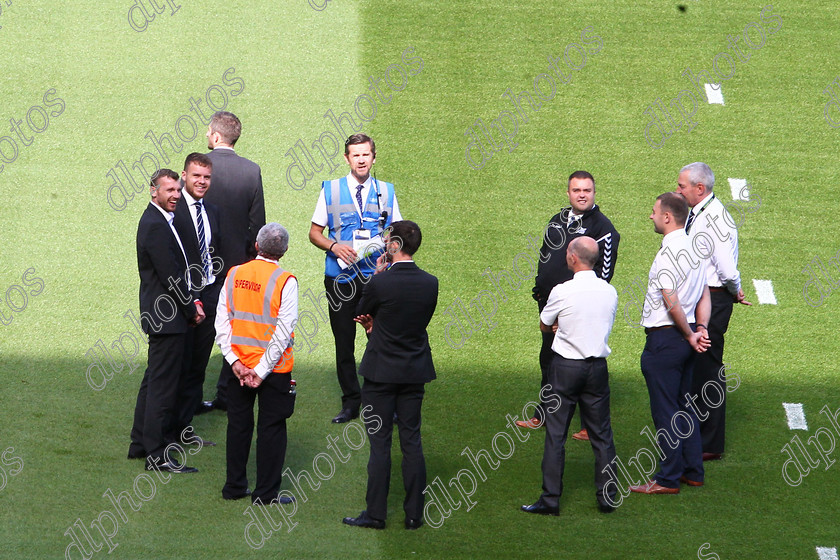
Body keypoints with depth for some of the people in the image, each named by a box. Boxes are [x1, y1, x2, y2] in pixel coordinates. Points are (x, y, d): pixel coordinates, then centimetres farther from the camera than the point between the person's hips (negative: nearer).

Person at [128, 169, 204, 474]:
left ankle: (141, 444, 27)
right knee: (163, 383, -7)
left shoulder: (157, 220, 13)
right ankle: (156, 454, -3)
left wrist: (192, 302, 9)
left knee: (154, 380, 18)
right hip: (167, 317, -11)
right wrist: (191, 309, -10)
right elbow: (170, 277, -21)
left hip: (161, 316, 11)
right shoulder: (156, 226, -20)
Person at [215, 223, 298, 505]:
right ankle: (266, 492, 8)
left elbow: (221, 321, -3)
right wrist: (262, 371, -13)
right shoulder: (285, 281, -13)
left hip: (239, 366, 4)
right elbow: (283, 333, -16)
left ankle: (234, 486, 22)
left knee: (238, 424, 15)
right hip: (274, 366, -4)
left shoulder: (234, 275, 0)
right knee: (271, 427, 5)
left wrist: (234, 361, -5)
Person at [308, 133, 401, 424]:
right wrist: (333, 246, -11)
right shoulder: (331, 190, 6)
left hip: (376, 276, 0)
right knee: (344, 342, 3)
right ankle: (350, 402, 13)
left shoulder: (386, 192, 10)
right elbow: (314, 232, 8)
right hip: (341, 277, 0)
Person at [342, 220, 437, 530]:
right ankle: (414, 513, 13)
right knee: (411, 441, 10)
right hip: (415, 371, 4)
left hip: (382, 371, -4)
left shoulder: (380, 283, -18)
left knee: (380, 443, 2)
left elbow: (362, 313, 0)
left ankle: (376, 513, 6)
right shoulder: (430, 283, -3)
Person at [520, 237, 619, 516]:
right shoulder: (610, 292, 1)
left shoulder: (562, 292, -13)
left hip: (565, 367, -4)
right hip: (598, 366, 4)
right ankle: (607, 497, 13)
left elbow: (544, 326, 2)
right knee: (601, 433, 11)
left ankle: (550, 499, 2)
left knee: (555, 433, 2)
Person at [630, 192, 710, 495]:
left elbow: (671, 302, -23)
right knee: (684, 405, 17)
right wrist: (700, 329, 2)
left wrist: (690, 335, -11)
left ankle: (668, 479, 2)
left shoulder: (668, 252, -19)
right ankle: (692, 471, 23)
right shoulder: (694, 248, 10)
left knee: (665, 410, -2)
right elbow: (704, 295, 12)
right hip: (684, 337, 9)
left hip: (664, 338, -9)